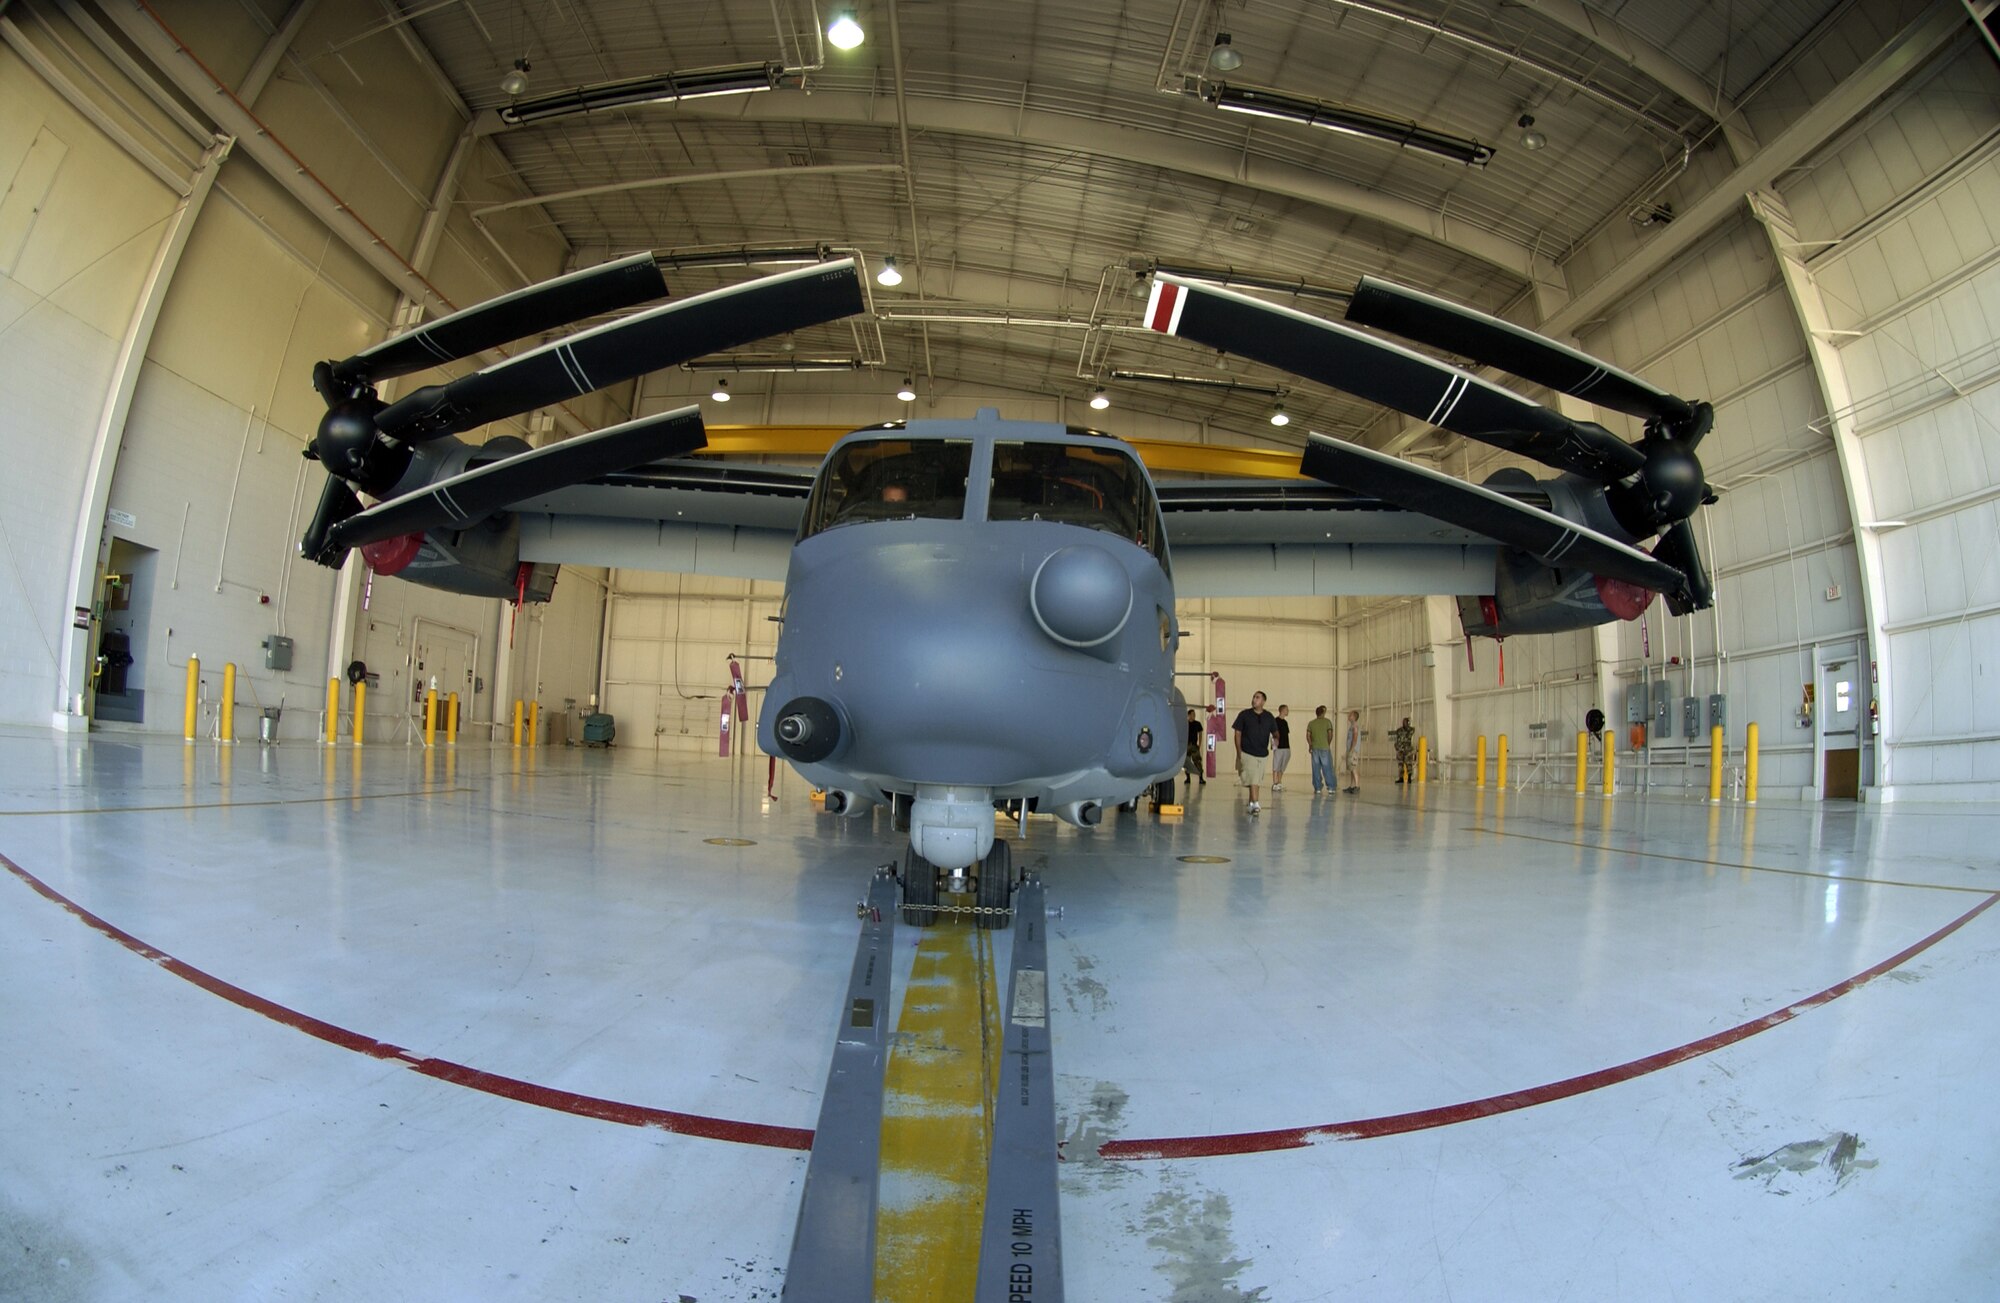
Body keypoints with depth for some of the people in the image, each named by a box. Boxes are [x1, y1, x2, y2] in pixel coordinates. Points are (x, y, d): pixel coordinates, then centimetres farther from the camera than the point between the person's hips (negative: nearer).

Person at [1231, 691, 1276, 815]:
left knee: (1257, 781, 11)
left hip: (1263, 754, 4)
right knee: (1252, 779, -15)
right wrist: (1239, 753, -6)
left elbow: (1275, 732, 14)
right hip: (1247, 753, -3)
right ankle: (1255, 804, -19)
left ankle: (1251, 803, 25)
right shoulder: (1244, 715, -1)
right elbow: (1237, 733, 0)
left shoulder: (1269, 717, 6)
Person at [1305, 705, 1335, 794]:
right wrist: (1329, 744, 6)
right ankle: (1330, 787, 4)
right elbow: (1330, 734, -7)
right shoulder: (1327, 722, 0)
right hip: (1325, 748, -2)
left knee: (1316, 769, 3)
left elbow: (1308, 735, 1)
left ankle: (1317, 788, 3)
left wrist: (1310, 746, 8)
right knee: (1327, 768, 3)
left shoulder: (1311, 723, 8)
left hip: (1315, 748, 2)